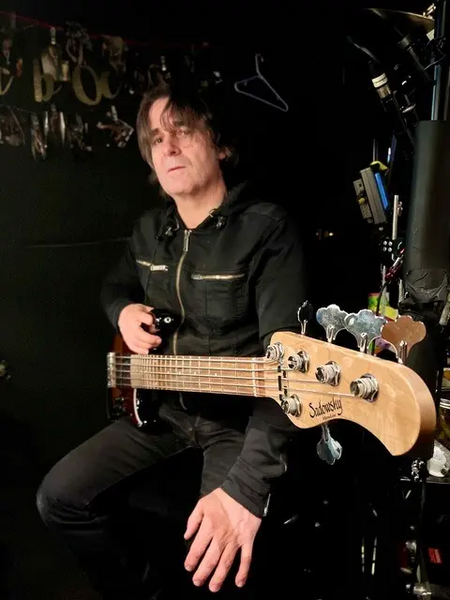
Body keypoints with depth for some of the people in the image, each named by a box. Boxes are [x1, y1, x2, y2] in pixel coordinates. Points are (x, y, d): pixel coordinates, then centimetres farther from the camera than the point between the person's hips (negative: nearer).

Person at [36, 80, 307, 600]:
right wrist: (124, 312, -3)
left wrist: (246, 485, -38)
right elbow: (114, 286, 25)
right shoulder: (149, 229, 4)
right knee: (58, 497, 2)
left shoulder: (266, 228, -19)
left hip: (240, 416, -6)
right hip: (164, 404, 7)